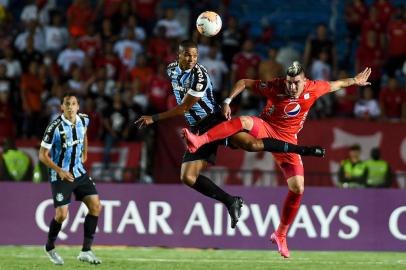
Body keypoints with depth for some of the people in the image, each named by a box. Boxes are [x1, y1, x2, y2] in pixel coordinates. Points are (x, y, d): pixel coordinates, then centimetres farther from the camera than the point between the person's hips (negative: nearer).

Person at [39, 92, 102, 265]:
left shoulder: (83, 120, -3)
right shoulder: (55, 127, -20)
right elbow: (43, 155, -15)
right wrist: (60, 171, -23)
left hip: (79, 172, 6)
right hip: (60, 175, -6)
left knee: (95, 206, -6)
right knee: (61, 215, -11)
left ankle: (86, 251, 0)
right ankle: (50, 248, 18)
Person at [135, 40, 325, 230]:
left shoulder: (200, 76, -19)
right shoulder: (171, 70, 4)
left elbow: (184, 108, -18)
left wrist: (154, 118, -16)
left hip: (214, 121, -6)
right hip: (198, 131, 6)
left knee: (250, 143, -31)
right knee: (187, 177, -10)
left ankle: (303, 150, -20)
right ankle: (231, 202, -2)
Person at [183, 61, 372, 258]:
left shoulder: (313, 89, -8)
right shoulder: (275, 87, -15)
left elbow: (335, 85, 13)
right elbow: (244, 82, -7)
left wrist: (355, 81, 26)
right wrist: (227, 102, -16)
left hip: (287, 140, 3)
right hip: (265, 130, -3)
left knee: (298, 188, -9)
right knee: (245, 122, -37)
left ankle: (280, 235, 10)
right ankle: (198, 142, -54)